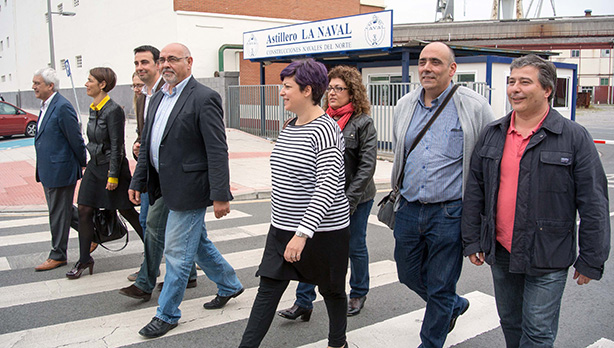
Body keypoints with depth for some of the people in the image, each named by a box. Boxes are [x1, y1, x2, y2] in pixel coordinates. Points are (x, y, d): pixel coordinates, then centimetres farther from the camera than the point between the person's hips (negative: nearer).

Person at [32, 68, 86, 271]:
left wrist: (83, 165, -9)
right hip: (47, 170, 10)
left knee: (59, 213, 3)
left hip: (60, 170, -10)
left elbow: (76, 139, -17)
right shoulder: (45, 106, 12)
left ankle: (58, 255, 16)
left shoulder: (62, 107, -19)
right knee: (62, 210, 18)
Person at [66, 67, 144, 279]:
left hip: (111, 166, -8)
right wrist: (92, 162, 20)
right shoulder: (94, 109, 9)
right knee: (84, 210, 5)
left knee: (126, 211, 4)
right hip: (95, 166, 8)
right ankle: (84, 259, 16)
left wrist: (113, 175, -18)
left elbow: (116, 146, -18)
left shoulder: (113, 110, -17)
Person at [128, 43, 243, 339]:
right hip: (167, 187, 9)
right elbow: (147, 144, 17)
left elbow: (217, 151, -18)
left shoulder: (204, 98, -14)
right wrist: (137, 181, 15)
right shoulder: (158, 98, 12)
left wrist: (220, 195, -21)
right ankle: (229, 285, 41)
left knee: (177, 252, 1)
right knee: (198, 244, 21)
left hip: (188, 189, -9)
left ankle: (167, 314, 18)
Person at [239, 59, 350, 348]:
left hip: (322, 231, -7)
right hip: (282, 228, 7)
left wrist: (303, 233, -32)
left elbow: (328, 186, -27)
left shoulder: (325, 130, -19)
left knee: (331, 290, 14)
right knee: (268, 289, 6)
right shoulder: (289, 127, 9)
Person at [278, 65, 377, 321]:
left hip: (356, 197, -4)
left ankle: (358, 295, 33)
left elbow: (367, 166, -13)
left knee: (355, 247, 11)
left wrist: (348, 200, -17)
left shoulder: (363, 123, -9)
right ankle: (303, 303, 9)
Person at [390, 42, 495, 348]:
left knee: (440, 288, 7)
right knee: (409, 275, 18)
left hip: (449, 213, -5)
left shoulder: (474, 107, -8)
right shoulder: (404, 106, 7)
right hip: (408, 209, 6)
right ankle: (455, 305, 45)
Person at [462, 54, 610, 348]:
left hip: (547, 259, -4)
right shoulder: (491, 134, 5)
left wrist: (591, 261, -7)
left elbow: (593, 204, -7)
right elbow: (474, 191, 9)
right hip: (500, 253, 4)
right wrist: (472, 241, 7)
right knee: (510, 323, 19)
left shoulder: (574, 137, -7)